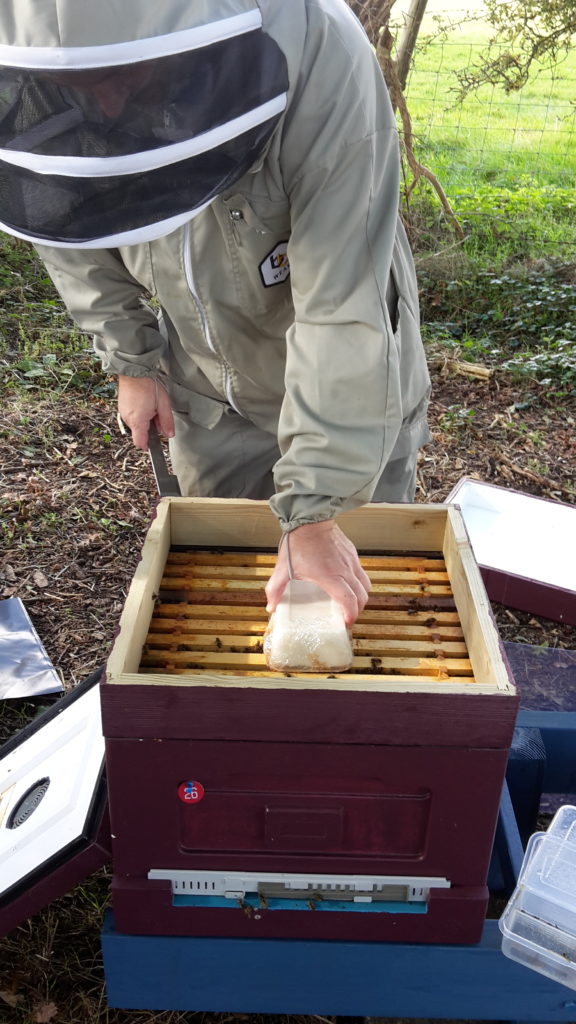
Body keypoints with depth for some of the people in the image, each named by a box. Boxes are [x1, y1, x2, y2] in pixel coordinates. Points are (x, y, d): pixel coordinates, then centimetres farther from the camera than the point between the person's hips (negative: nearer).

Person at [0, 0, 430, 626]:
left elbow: (342, 317, -35)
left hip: (352, 392, -3)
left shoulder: (320, 56, -34)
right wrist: (130, 361, -1)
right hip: (207, 391, 4)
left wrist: (315, 513, -34)